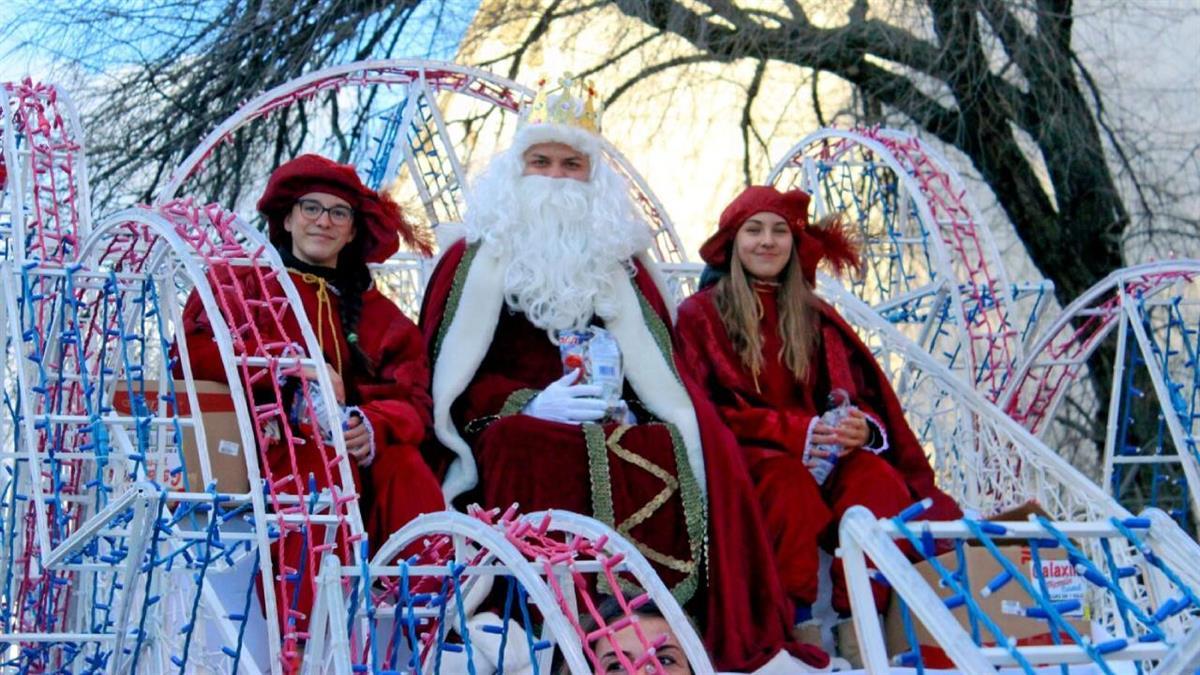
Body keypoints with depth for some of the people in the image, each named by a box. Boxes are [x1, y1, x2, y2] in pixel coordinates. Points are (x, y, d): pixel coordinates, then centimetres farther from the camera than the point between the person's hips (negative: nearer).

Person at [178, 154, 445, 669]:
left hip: (359, 448, 3)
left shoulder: (374, 309, 24)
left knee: (409, 472, -31)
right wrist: (296, 363, -12)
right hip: (273, 440, -3)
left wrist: (372, 428, -16)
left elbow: (412, 400, 9)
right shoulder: (246, 281, 17)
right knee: (318, 468, -37)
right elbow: (193, 352, -1)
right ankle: (304, 647, -46)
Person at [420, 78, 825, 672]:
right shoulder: (478, 257, 10)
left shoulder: (615, 260, 21)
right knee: (532, 447, -38)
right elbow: (446, 371, 0)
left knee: (707, 448, -24)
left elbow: (654, 362, 14)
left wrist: (620, 401, -8)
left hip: (611, 428, 3)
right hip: (517, 434, -3)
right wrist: (526, 405, -16)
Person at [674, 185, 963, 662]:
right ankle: (794, 625, -35)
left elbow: (859, 394, 10)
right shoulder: (700, 314, 6)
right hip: (740, 462, -3)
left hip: (821, 456, 4)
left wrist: (863, 427, -16)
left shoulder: (815, 318, 18)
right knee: (788, 481, -36)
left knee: (876, 477, -28)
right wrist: (790, 430, -19)